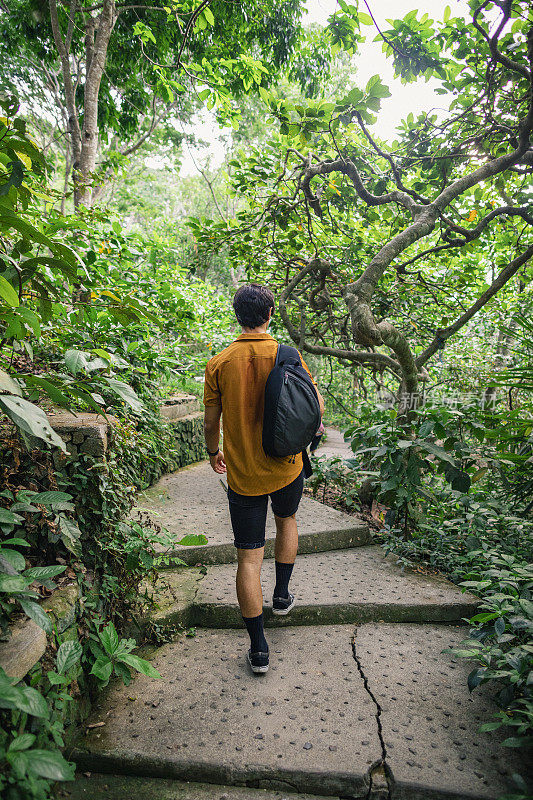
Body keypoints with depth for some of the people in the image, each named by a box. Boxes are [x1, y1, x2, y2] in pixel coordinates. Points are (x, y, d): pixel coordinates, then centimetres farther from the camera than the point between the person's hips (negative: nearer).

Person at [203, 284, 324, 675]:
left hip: (243, 475, -1)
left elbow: (211, 424, -2)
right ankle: (282, 594, 40)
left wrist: (214, 453, 18)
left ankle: (258, 648, 17)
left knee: (249, 559, 8)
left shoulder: (219, 364, -7)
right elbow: (317, 406, -2)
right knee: (287, 520, 32)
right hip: (286, 467, 1)